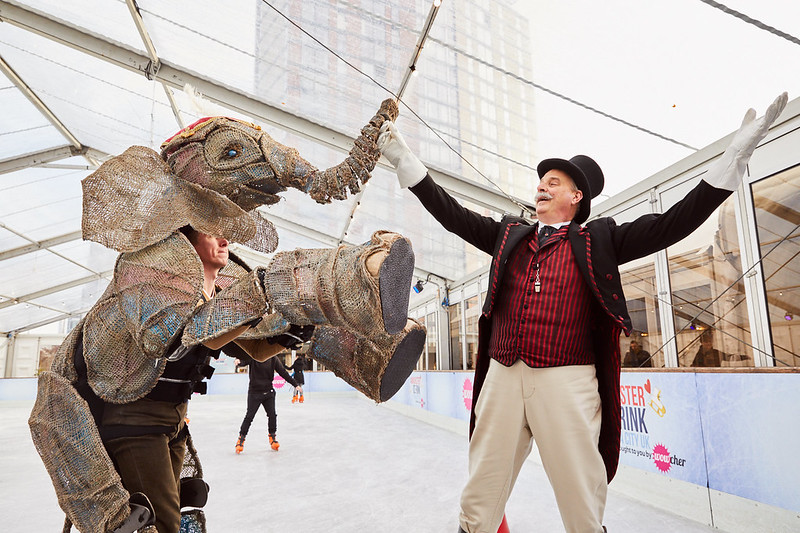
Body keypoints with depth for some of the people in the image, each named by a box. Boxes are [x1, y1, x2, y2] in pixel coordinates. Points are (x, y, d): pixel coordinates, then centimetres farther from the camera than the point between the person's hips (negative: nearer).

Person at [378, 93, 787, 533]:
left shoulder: (597, 241, 9)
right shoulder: (509, 234, 16)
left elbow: (669, 225, 2)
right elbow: (453, 215, 14)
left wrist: (736, 155, -3)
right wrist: (404, 160, 11)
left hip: (566, 382, -2)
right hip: (502, 377, 3)